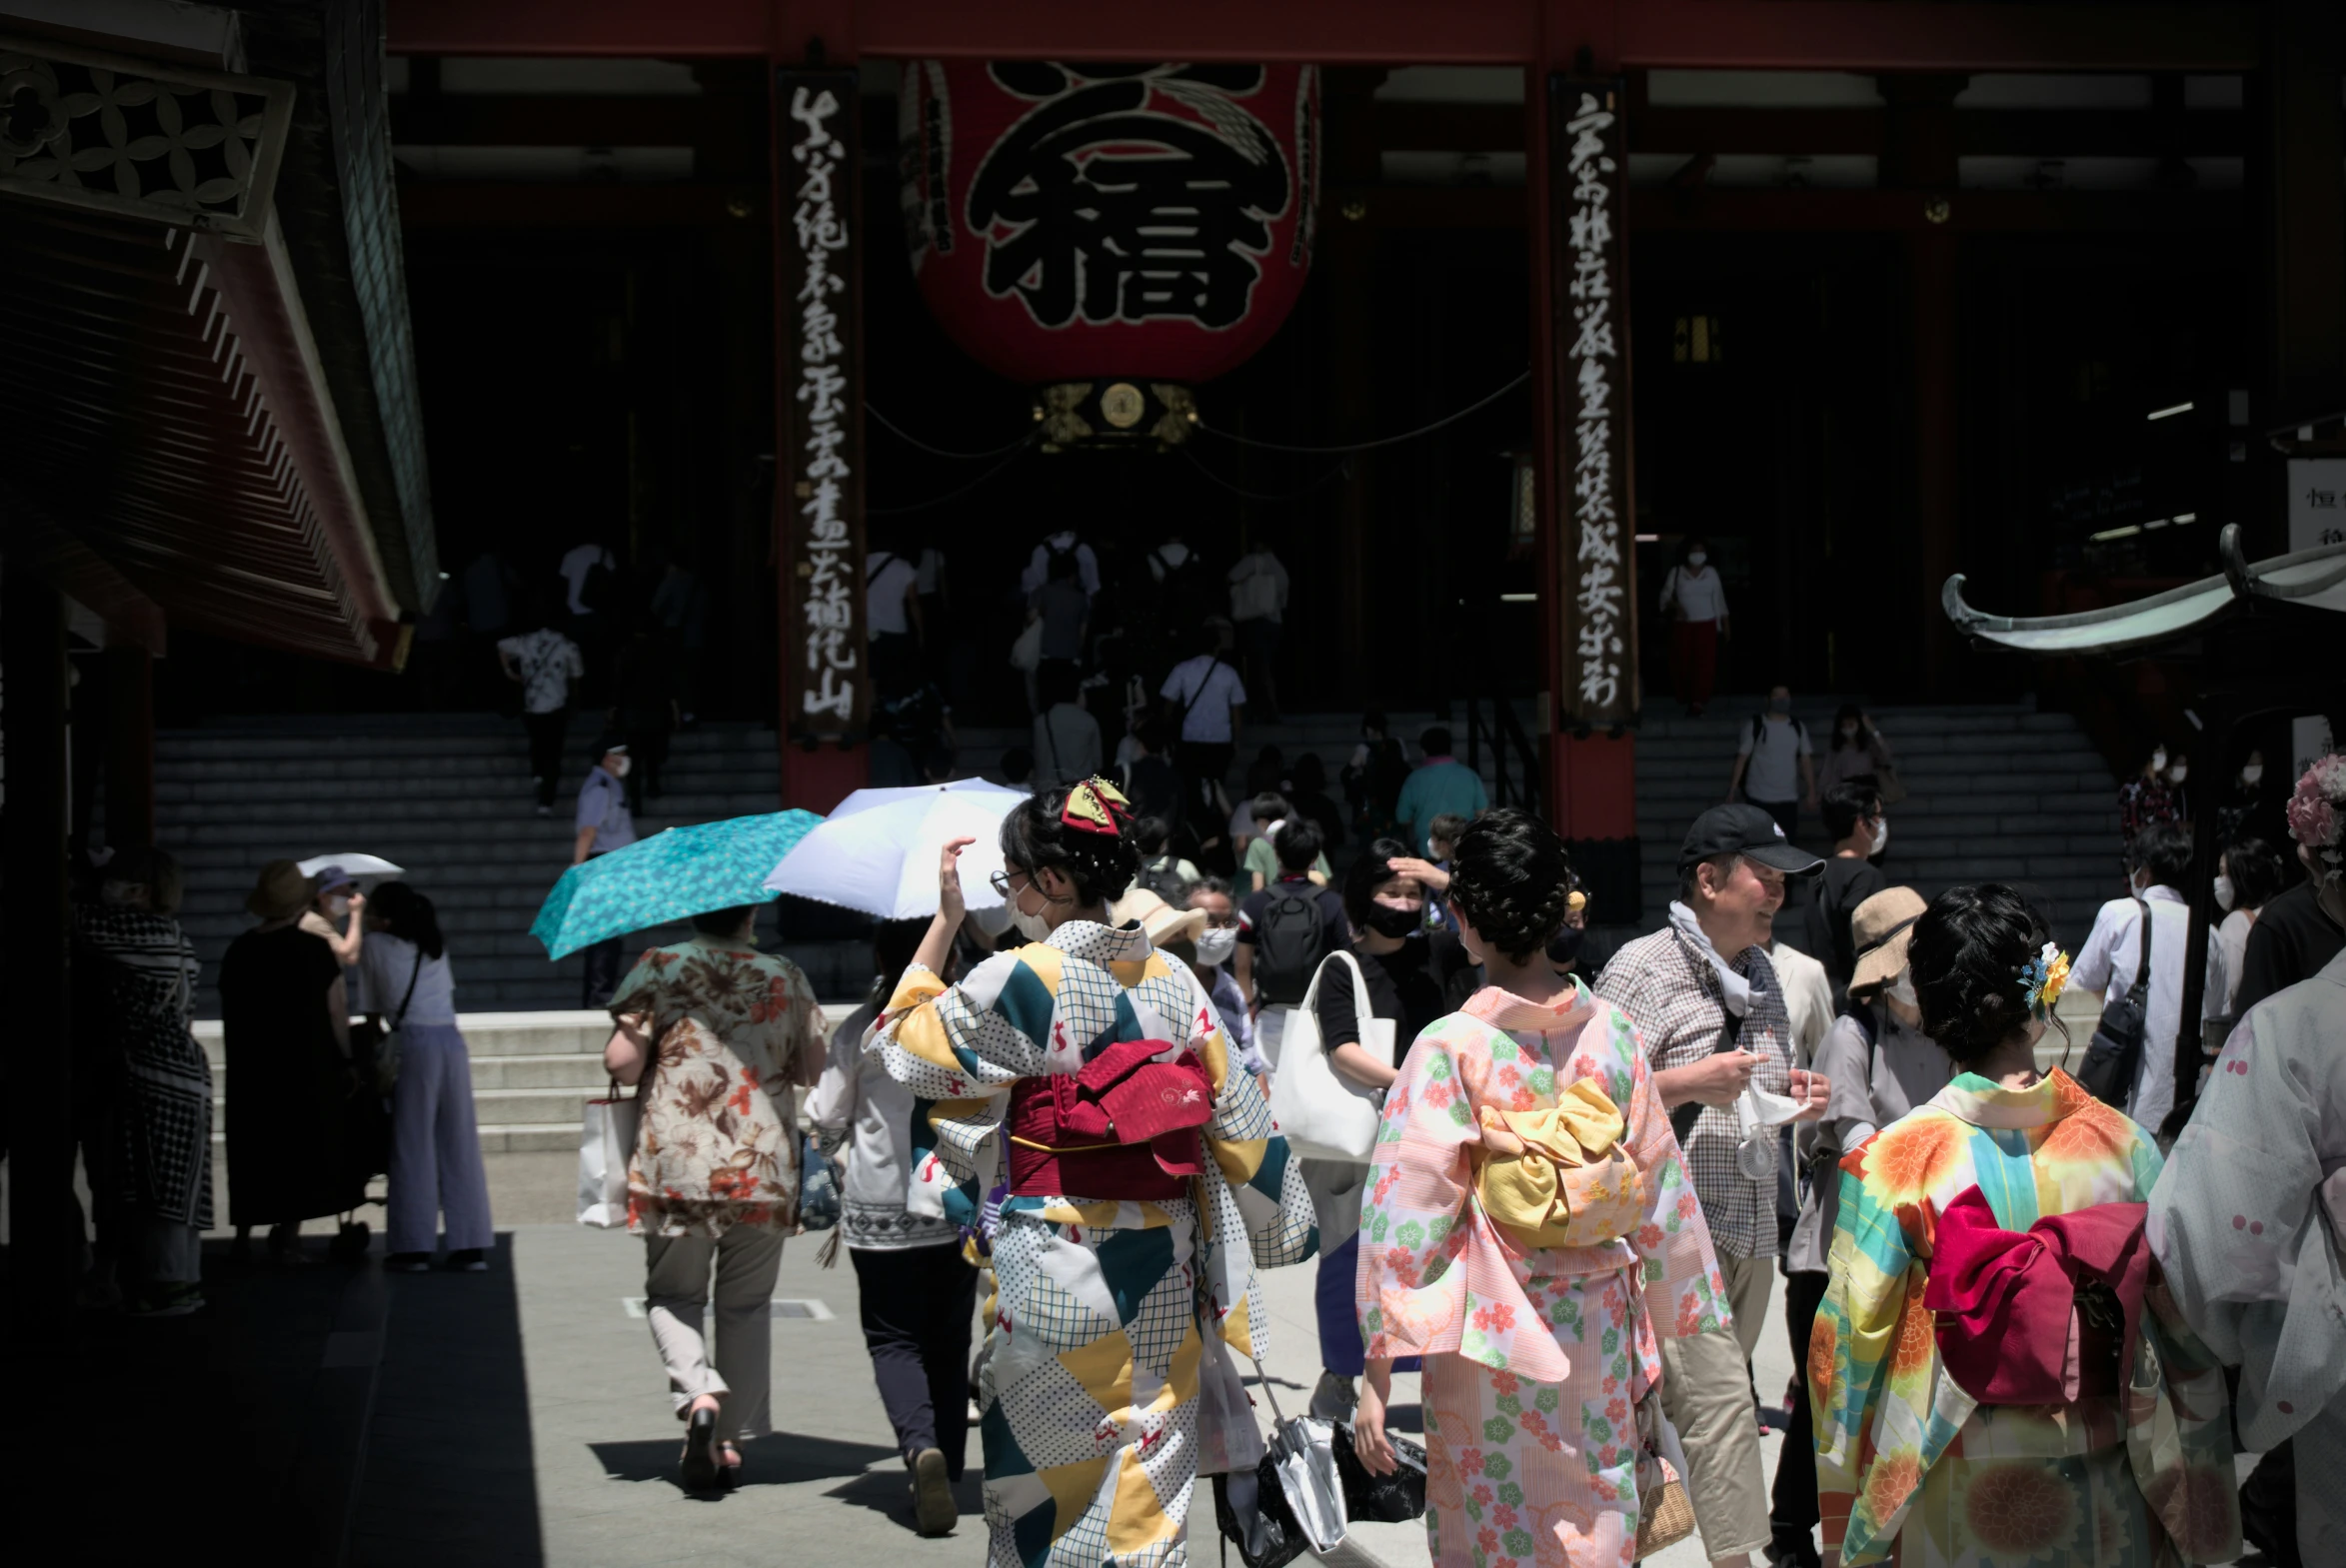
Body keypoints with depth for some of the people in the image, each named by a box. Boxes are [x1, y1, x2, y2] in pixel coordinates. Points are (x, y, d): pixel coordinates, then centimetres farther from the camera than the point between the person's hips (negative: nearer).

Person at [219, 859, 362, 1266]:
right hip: (307, 1068, -4)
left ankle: (246, 1233, 17)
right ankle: (286, 1235, 0)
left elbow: (230, 1017, 8)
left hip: (250, 1069, 4)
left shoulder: (238, 952, 2)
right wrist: (347, 1061, -1)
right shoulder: (314, 950, -11)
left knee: (255, 1151, 14)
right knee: (302, 1150, 3)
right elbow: (336, 1014, -11)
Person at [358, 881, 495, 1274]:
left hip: (414, 1045, -5)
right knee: (460, 1145, 5)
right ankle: (471, 1247, 5)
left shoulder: (376, 947, 5)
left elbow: (373, 1011, 7)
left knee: (412, 1144, -1)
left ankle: (414, 1246, -1)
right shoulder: (436, 946, 19)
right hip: (451, 1040, 5)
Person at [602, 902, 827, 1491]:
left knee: (672, 1297, 12)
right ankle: (733, 1439, 14)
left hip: (676, 1166, -2)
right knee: (747, 1305, 14)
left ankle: (699, 1394, -14)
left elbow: (621, 1061, -7)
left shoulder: (659, 967, 0)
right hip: (765, 1167, 2)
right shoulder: (786, 977, 7)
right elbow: (813, 1070, 8)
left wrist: (657, 1057, 14)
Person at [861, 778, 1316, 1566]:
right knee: (1147, 1488, 12)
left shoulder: (1022, 982, -13)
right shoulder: (1172, 979, 3)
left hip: (1054, 1267, -5)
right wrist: (1277, 1224, 19)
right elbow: (1237, 1115, 7)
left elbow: (900, 1041, 0)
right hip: (1161, 1266, 5)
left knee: (1048, 1491, 6)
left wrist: (944, 919, 6)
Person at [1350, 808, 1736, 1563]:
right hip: (1598, 1331, 3)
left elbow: (1407, 1212, -14)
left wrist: (1377, 1371, -9)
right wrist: (1664, 1334, 15)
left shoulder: (1449, 1048, -15)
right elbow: (1661, 1192, 3)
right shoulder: (1611, 1034, -4)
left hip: (1490, 1334, -3)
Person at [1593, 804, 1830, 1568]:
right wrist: (1692, 1082, -21)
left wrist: (1792, 1096, 7)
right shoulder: (1642, 969, -8)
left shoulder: (1761, 974, 17)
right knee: (1719, 1402, -14)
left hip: (1750, 1232, 8)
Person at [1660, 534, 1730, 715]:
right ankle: (1687, 698, 24)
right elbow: (1665, 597, 0)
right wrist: (1674, 606, -21)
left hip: (1706, 625, 0)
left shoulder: (1711, 573, 4)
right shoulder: (1676, 573, -1)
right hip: (1682, 625, 0)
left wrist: (1725, 624, 9)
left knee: (1704, 663, -9)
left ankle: (1698, 703, -11)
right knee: (1682, 663, 1)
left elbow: (1718, 600, 9)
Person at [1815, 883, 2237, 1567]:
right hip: (2104, 1492, 2)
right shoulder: (2120, 1142, -8)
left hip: (1959, 1492, -1)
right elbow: (2183, 1330, -2)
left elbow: (1854, 1339, -9)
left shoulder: (1894, 1159, -14)